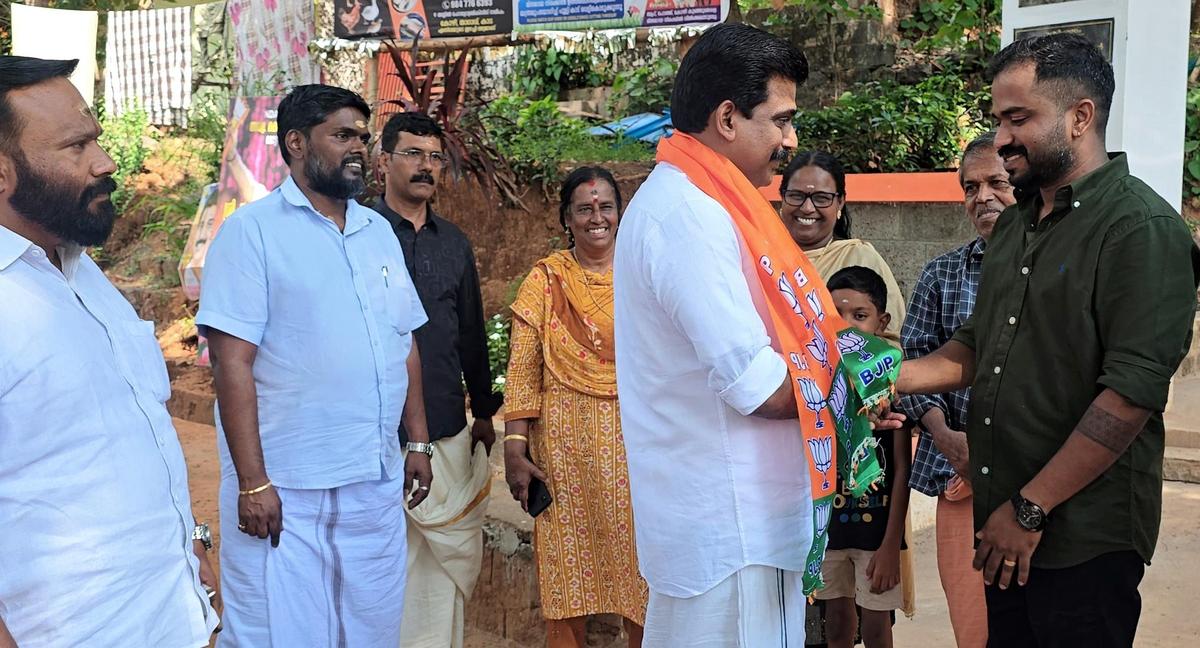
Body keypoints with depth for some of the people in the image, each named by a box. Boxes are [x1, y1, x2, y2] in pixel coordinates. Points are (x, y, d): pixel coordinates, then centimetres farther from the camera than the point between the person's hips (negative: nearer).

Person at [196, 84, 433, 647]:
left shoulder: (379, 231, 12)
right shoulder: (253, 230, -7)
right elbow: (232, 361, -13)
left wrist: (418, 442, 12)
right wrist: (253, 483, -16)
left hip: (376, 484, 6)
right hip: (284, 490, -5)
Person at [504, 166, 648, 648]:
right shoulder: (545, 279, 3)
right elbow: (522, 369, -2)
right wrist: (514, 448, -9)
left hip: (635, 442, 1)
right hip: (566, 444, -1)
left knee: (641, 570, 6)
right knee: (568, 577, 4)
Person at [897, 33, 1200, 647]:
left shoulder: (1143, 229, -14)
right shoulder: (1014, 226, 13)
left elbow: (1132, 393, -21)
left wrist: (1030, 509, -18)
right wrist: (894, 377, 0)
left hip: (1085, 540, -7)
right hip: (1005, 526, 7)